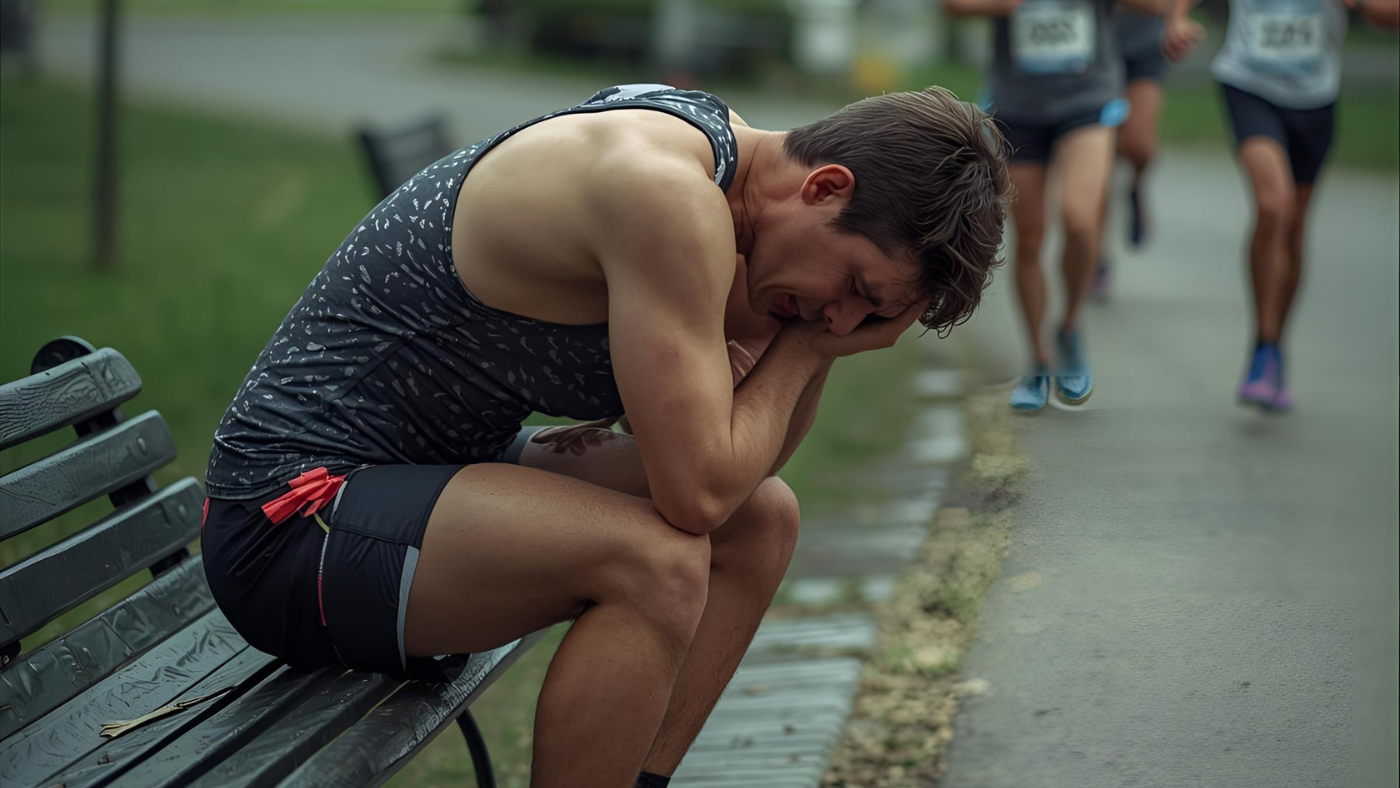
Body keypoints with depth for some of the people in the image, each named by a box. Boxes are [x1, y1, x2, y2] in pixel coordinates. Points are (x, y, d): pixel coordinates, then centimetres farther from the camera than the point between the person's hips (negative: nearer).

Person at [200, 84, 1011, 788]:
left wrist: (823, 335, -6)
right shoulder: (667, 196, -26)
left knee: (762, 517, 8)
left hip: (435, 470, 10)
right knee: (658, 560, -29)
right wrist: (806, 342, -13)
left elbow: (747, 460, 10)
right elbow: (698, 492, -26)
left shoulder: (715, 145, 4)